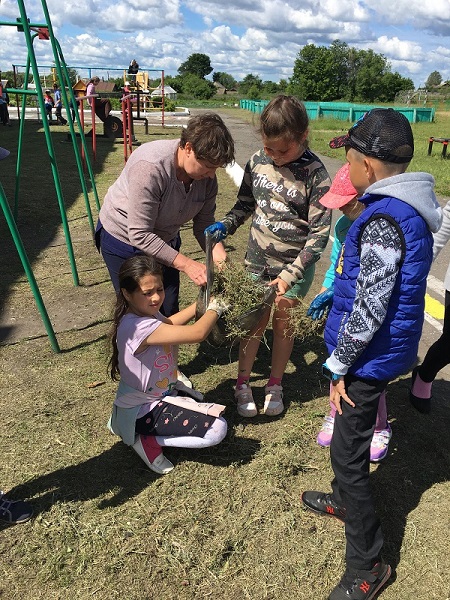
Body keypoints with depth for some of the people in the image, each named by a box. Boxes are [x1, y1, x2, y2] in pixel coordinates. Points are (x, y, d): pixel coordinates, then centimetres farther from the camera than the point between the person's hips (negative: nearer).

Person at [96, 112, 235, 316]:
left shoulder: (206, 174, -17)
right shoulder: (149, 167, -36)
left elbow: (204, 223, -9)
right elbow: (139, 235, -35)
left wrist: (218, 256, -26)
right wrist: (186, 264, -37)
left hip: (165, 239, 6)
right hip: (124, 239, -5)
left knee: (170, 311, 12)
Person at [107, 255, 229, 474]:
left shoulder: (147, 313, -4)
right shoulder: (138, 327, -33)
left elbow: (168, 323, 20)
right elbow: (197, 333, -34)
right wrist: (215, 307, -14)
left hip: (160, 394, 10)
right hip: (141, 412, -10)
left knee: (214, 414, 22)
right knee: (217, 429, -19)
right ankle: (148, 441, -2)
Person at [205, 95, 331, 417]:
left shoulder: (315, 174, -18)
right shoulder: (258, 161, -6)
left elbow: (320, 233, -16)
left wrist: (290, 275, -22)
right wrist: (226, 225, -9)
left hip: (295, 266, -2)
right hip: (257, 259, 3)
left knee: (282, 324, 13)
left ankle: (275, 384, 33)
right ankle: (242, 383, 29)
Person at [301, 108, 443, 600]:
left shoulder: (384, 220, -26)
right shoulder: (405, 208, 4)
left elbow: (370, 310, -25)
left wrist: (339, 365, -16)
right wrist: (335, 295, 20)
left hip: (369, 356, -9)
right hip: (377, 351, 9)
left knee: (348, 452, 4)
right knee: (350, 439, 27)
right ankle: (346, 500, 51)